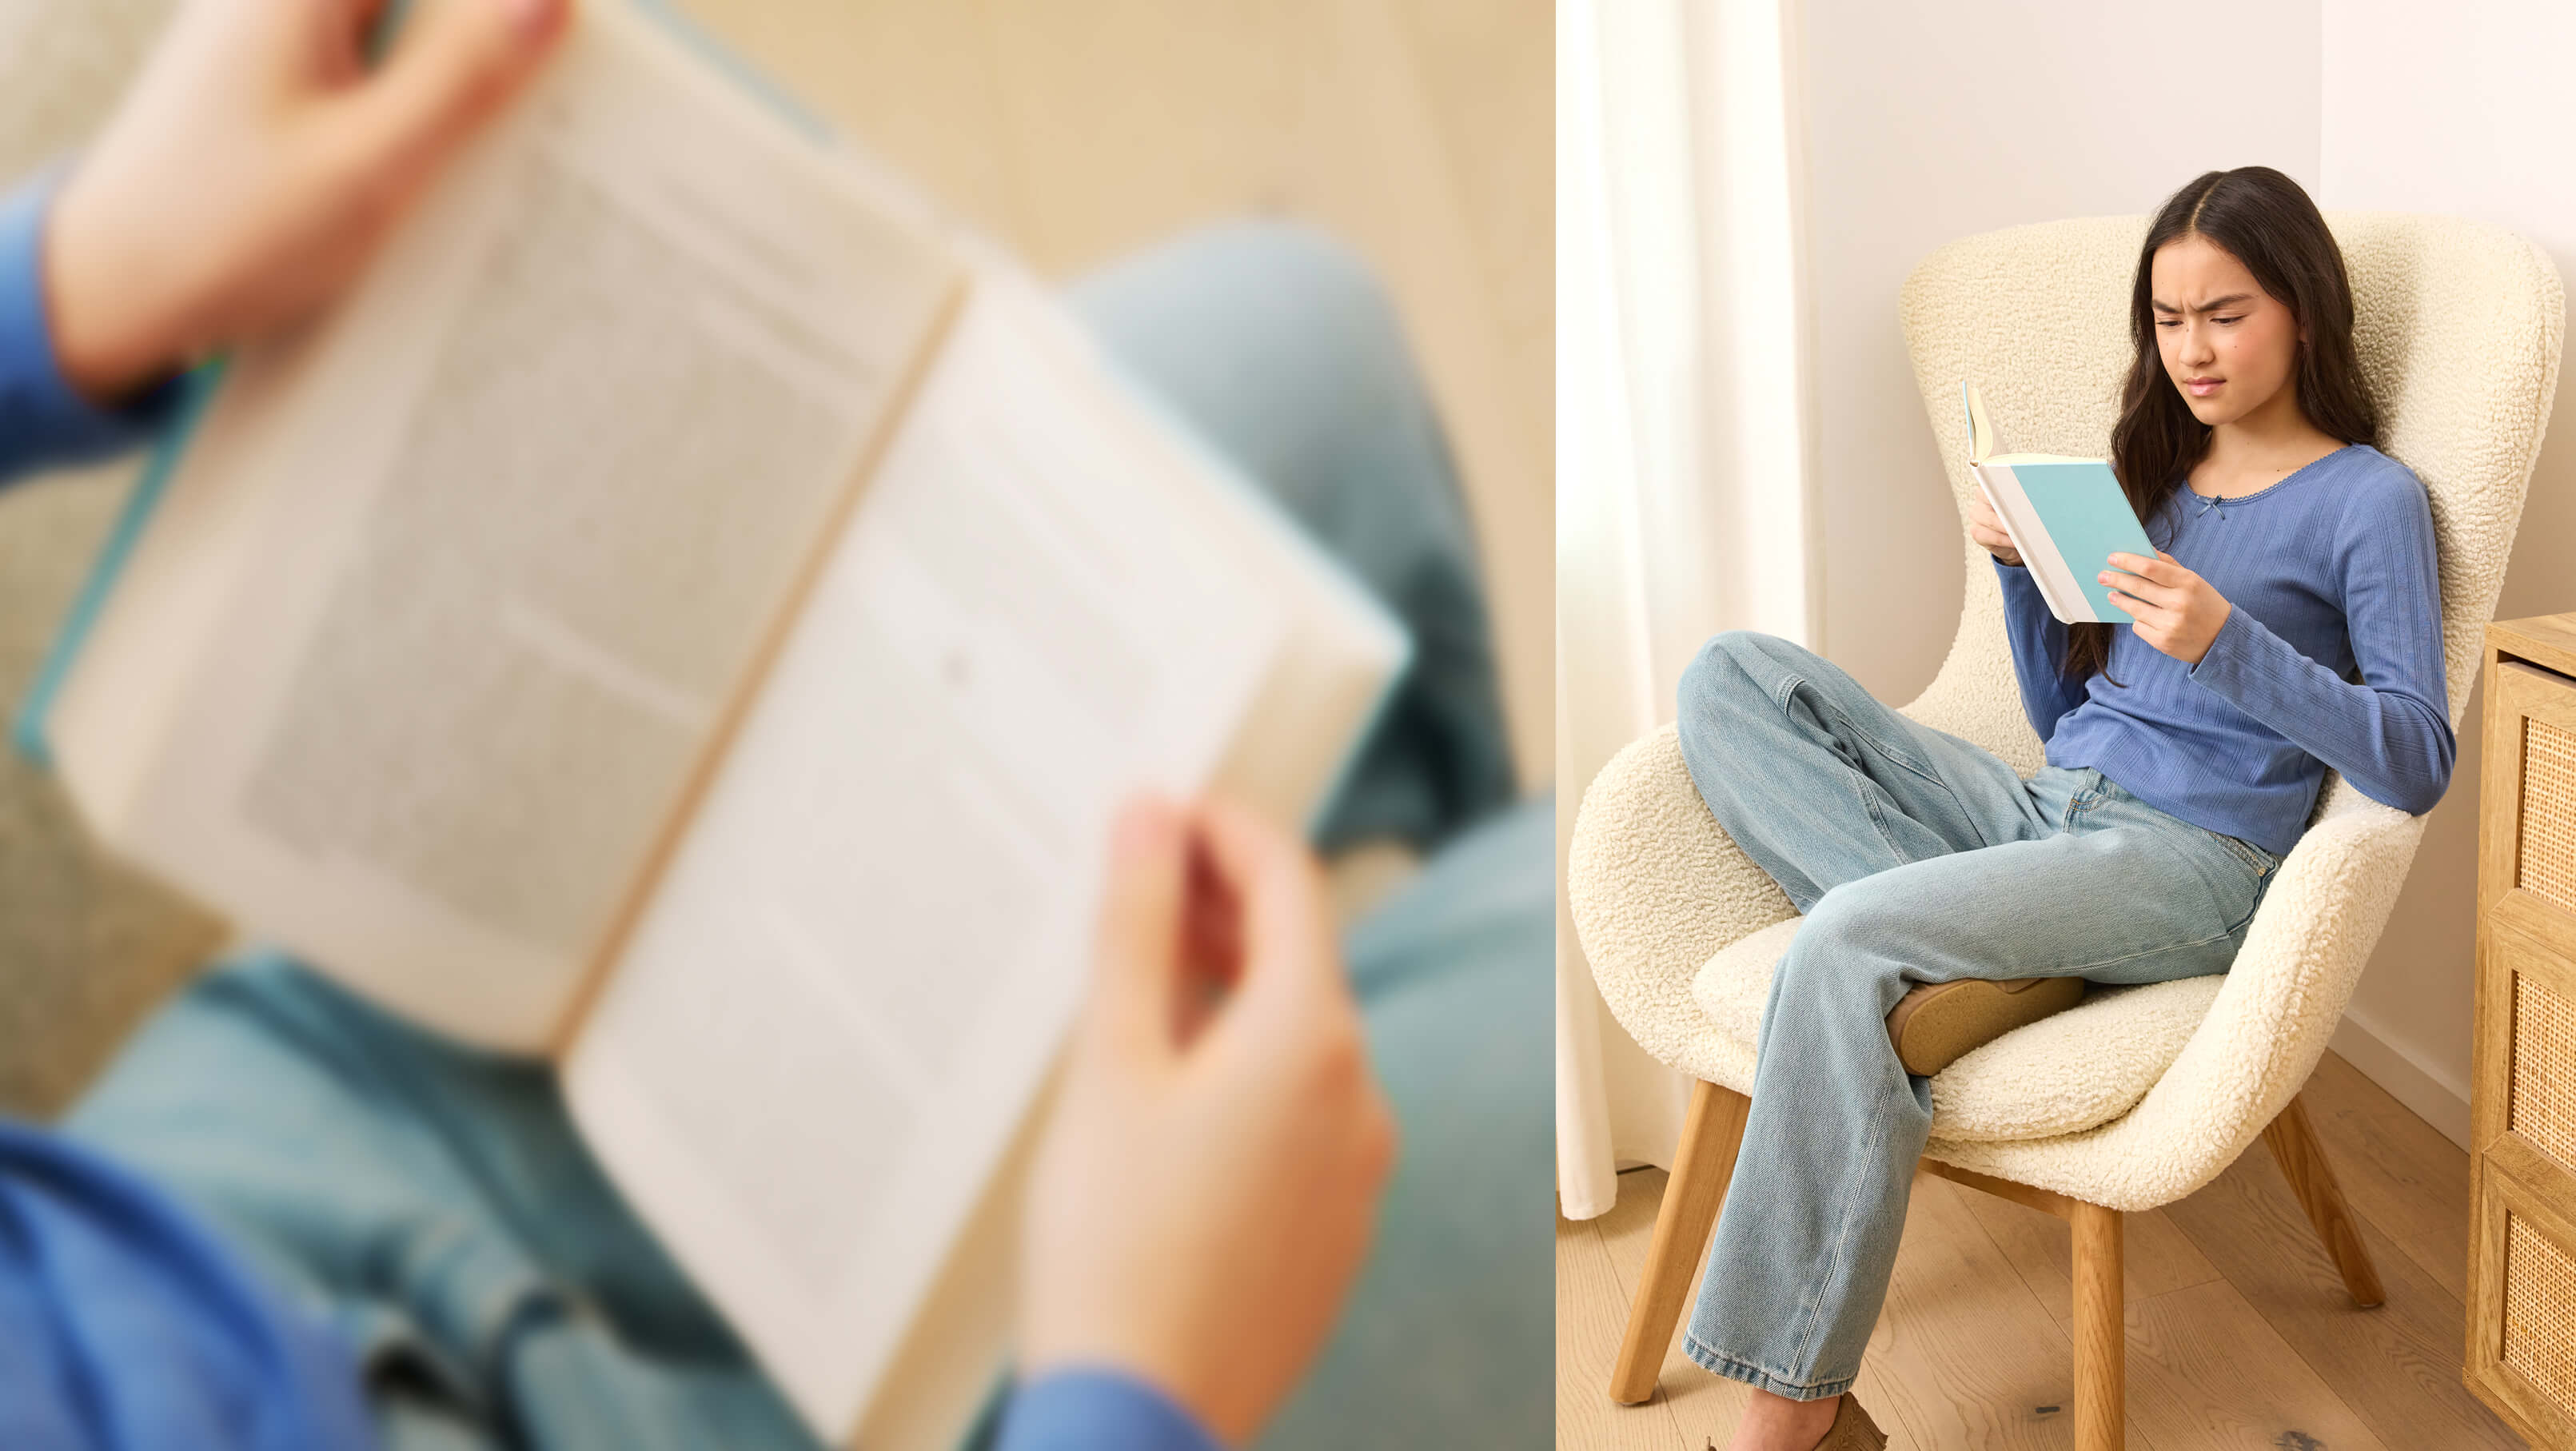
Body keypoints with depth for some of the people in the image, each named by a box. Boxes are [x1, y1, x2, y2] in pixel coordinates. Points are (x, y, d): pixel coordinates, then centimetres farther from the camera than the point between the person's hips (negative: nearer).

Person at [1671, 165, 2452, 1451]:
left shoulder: (2369, 500, 1)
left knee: (1847, 941, -33)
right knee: (1735, 676, -8)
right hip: (2044, 808, 7)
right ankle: (1960, 958, -24)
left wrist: (2229, 645, -23)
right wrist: (2019, 565, 5)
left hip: (2191, 859, -7)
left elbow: (2418, 764, -10)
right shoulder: (2150, 467, 21)